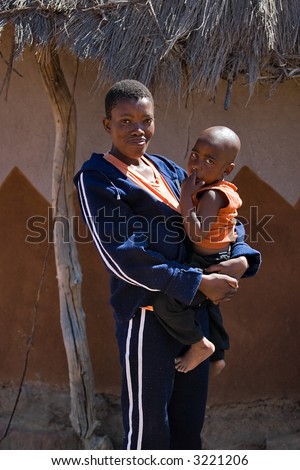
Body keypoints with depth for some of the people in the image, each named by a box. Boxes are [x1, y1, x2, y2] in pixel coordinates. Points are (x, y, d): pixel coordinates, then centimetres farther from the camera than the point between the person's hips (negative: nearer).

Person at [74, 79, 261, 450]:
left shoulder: (168, 170, 12)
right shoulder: (97, 179, -8)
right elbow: (121, 256, -18)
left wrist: (242, 256, -5)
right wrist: (199, 282, -18)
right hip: (146, 315, -7)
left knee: (189, 422, 17)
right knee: (148, 429, 2)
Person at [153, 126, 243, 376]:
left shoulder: (213, 195, -24)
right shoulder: (222, 190, 6)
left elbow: (197, 234, -34)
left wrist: (186, 198, -34)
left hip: (208, 266, -11)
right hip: (213, 263, 11)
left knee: (166, 301, -19)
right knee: (207, 305, 30)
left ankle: (200, 345, -3)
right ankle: (217, 356, 46)